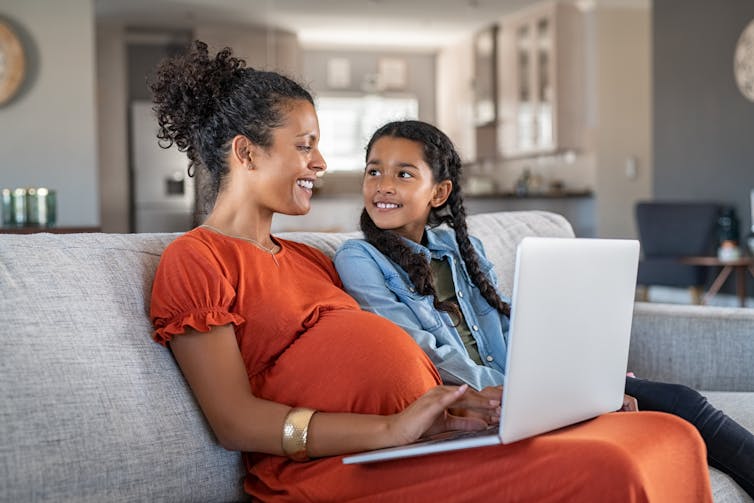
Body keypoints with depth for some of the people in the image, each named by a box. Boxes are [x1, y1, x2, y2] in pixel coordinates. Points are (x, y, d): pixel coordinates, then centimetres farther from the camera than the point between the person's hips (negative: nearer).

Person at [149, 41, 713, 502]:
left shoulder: (308, 259, 28)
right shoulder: (195, 260, 2)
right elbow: (237, 421, -9)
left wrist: (481, 400, 3)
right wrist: (389, 430, -20)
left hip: (428, 435, 8)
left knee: (672, 438, -9)